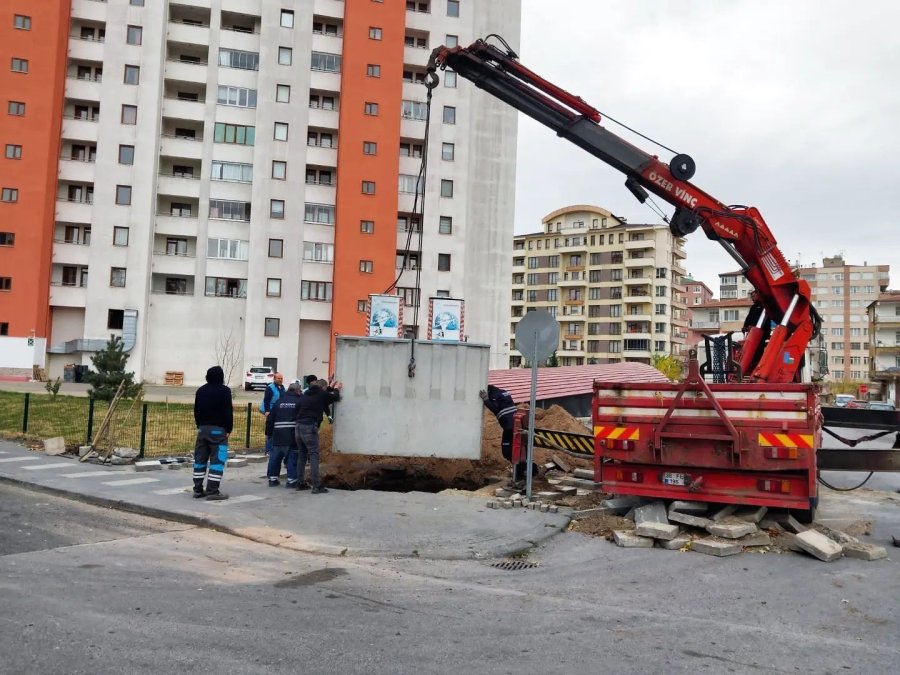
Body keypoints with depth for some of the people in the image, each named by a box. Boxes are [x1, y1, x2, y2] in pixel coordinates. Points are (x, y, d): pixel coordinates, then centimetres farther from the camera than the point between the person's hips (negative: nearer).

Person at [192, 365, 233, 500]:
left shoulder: (201, 390, 12)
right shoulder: (224, 391, -9)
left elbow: (196, 411, 15)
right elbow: (228, 412, -13)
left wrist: (199, 426, 19)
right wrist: (228, 429, -7)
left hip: (202, 428, 7)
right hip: (218, 429, -7)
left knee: (200, 458, 10)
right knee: (217, 459, -5)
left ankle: (198, 489, 13)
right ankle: (212, 490, -9)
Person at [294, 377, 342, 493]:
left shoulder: (306, 394, 18)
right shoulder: (322, 395, 0)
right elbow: (335, 397, 16)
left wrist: (330, 388, 45)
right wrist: (337, 389, 36)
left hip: (298, 426, 7)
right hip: (310, 427, -7)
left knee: (302, 455, 14)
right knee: (314, 456, -6)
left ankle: (300, 483, 16)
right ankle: (316, 486, -10)